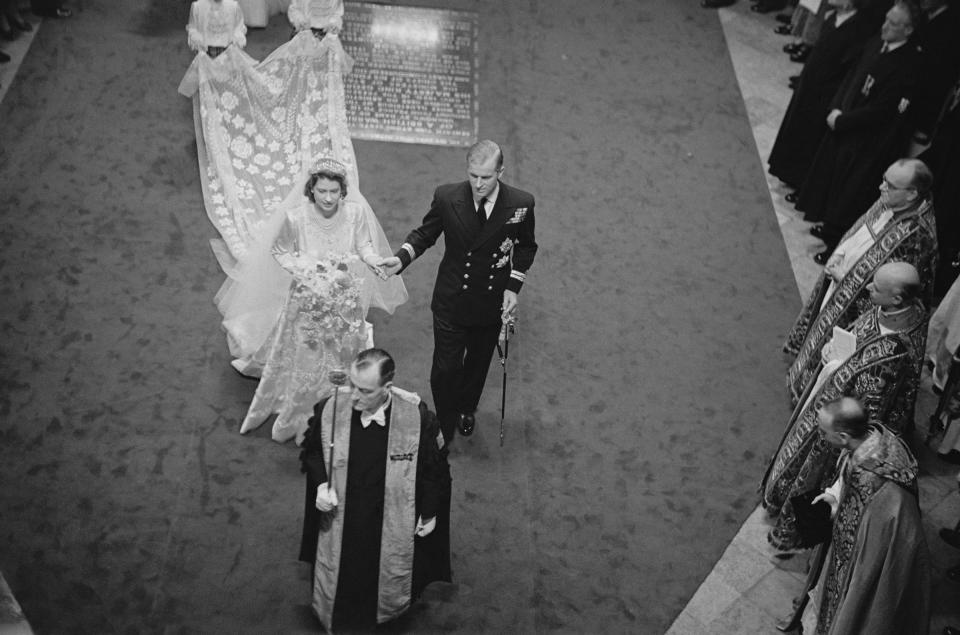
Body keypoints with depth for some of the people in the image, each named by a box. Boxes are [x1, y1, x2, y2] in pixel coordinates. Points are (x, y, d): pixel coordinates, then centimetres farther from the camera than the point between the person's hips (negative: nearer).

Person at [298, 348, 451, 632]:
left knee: (391, 584, 24)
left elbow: (435, 466, -9)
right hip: (342, 519, 1)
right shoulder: (328, 410, -22)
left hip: (394, 521, -1)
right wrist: (321, 484, -18)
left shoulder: (417, 417, -27)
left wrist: (429, 512, 0)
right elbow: (311, 452, -1)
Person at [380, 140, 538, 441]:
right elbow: (424, 234, -2)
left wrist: (513, 286, -8)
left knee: (478, 362, 23)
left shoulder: (521, 204, -17)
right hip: (451, 300, -1)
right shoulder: (446, 197, -18)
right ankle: (444, 430, 28)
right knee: (445, 368, 3)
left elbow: (526, 247, 1)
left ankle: (466, 409, 53)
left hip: (492, 302, 2)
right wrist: (401, 259, -20)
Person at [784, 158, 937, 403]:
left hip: (858, 307, -8)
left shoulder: (916, 235, -33)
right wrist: (840, 254, -1)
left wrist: (845, 277, -21)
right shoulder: (889, 203, -10)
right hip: (840, 285, 8)